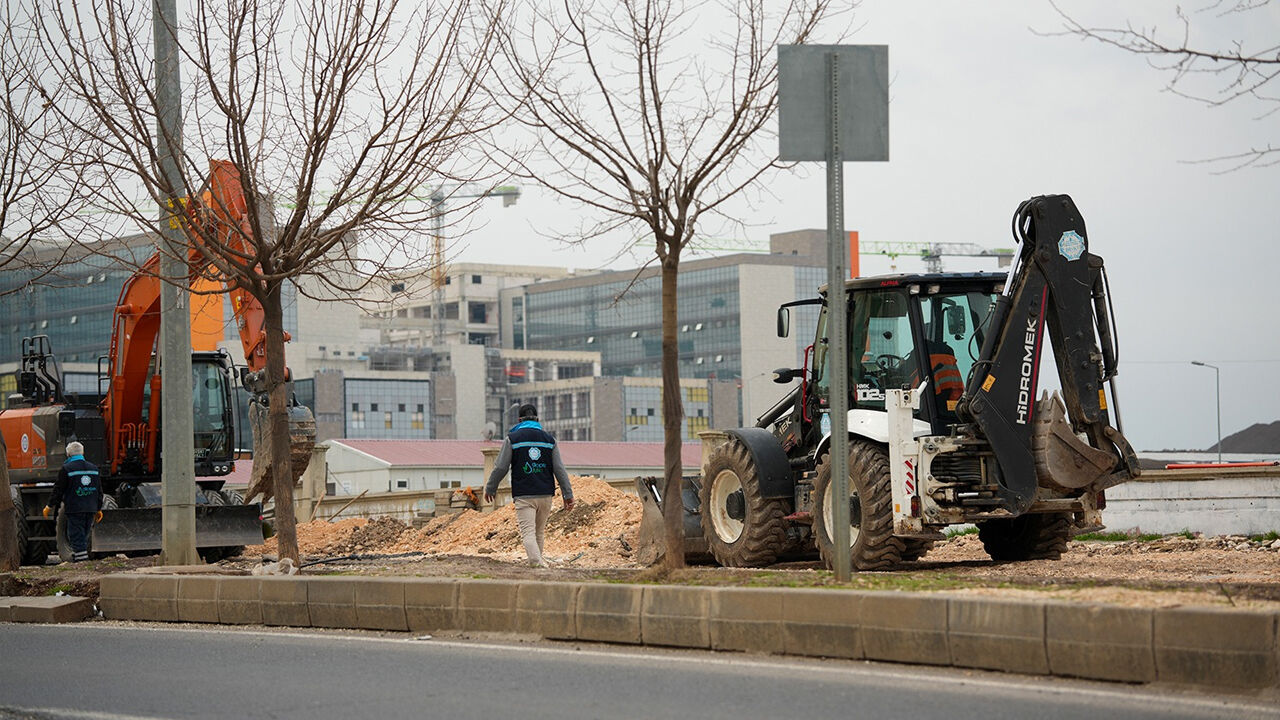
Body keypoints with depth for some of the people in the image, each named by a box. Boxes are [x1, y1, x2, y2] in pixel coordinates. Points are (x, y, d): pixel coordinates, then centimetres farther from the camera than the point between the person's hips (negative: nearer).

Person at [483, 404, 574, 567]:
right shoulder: (549, 439, 10)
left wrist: (490, 489, 14)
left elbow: (500, 467, 1)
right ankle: (538, 563, 21)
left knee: (528, 533, -11)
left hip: (523, 496, -3)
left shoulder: (512, 438, 1)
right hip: (545, 494, 3)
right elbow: (559, 469, 6)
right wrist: (568, 494, 7)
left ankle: (537, 563, -30)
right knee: (539, 532, 16)